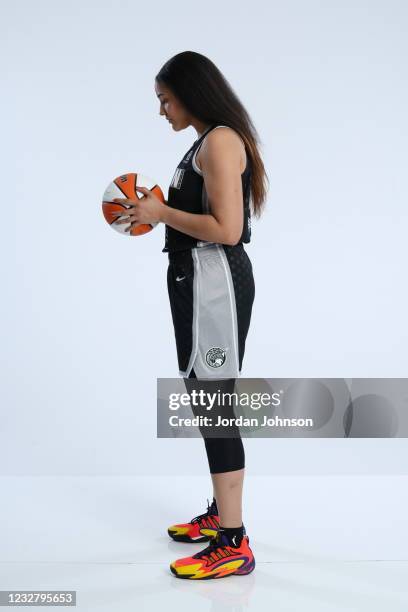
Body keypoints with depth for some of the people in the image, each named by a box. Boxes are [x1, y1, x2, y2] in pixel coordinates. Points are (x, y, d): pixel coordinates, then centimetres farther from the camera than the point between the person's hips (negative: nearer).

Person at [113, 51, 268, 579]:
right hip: (199, 279, 11)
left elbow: (226, 229, -21)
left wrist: (162, 212, -12)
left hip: (214, 279, -11)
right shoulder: (207, 142, 19)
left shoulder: (221, 140, -12)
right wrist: (157, 211, 11)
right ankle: (221, 512, 30)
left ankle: (233, 545, 0)